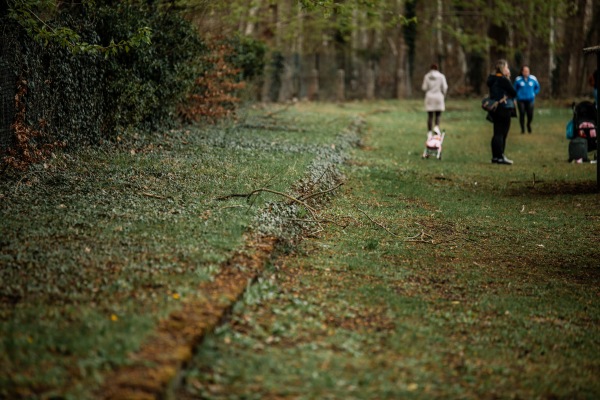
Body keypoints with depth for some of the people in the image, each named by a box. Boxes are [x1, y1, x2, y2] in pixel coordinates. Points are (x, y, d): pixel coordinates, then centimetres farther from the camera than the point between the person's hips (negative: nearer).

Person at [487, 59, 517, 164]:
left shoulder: (492, 79, 11)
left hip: (496, 109, 9)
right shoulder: (503, 80, -16)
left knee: (497, 133, 12)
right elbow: (514, 92, -13)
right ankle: (500, 157, -5)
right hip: (504, 109, -9)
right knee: (502, 133, -5)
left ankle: (495, 156, 14)